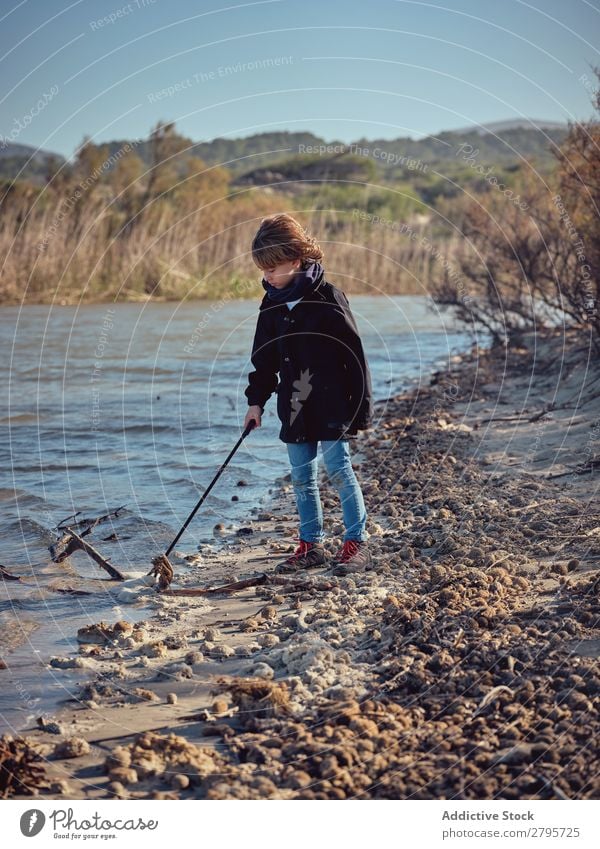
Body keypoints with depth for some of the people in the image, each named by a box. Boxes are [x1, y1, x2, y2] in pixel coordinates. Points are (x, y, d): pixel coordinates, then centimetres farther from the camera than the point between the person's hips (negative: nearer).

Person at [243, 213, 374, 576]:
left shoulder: (328, 298, -12)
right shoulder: (272, 304, 6)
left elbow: (354, 354, -10)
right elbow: (264, 357, 16)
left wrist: (361, 407, -10)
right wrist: (256, 400, 12)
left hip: (331, 403, -6)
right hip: (295, 406, 6)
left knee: (339, 469, -4)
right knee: (302, 478, 9)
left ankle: (357, 542, 7)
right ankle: (312, 544, 19)